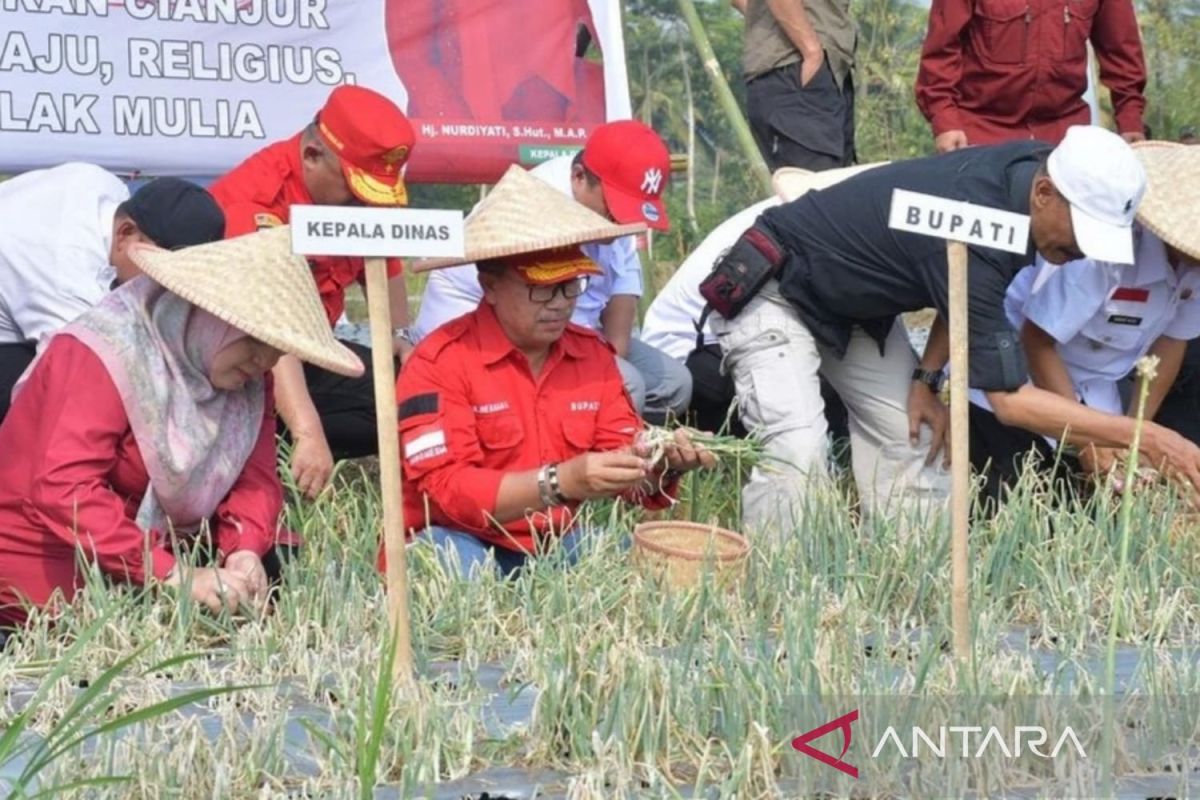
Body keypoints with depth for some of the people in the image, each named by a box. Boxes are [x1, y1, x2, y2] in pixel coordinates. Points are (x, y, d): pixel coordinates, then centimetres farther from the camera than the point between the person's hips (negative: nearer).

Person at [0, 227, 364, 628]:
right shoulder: (102, 354, -22)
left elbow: (256, 477, -6)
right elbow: (64, 489, -33)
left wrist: (245, 551, -28)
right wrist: (171, 575, -38)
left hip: (163, 549, 7)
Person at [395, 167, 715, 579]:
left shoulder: (594, 354, 5)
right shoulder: (441, 362, -14)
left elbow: (622, 460, 7)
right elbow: (446, 489, -22)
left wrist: (659, 466, -18)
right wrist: (559, 482, -33)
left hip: (557, 544, 6)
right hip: (464, 545, -6)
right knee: (450, 561, -38)